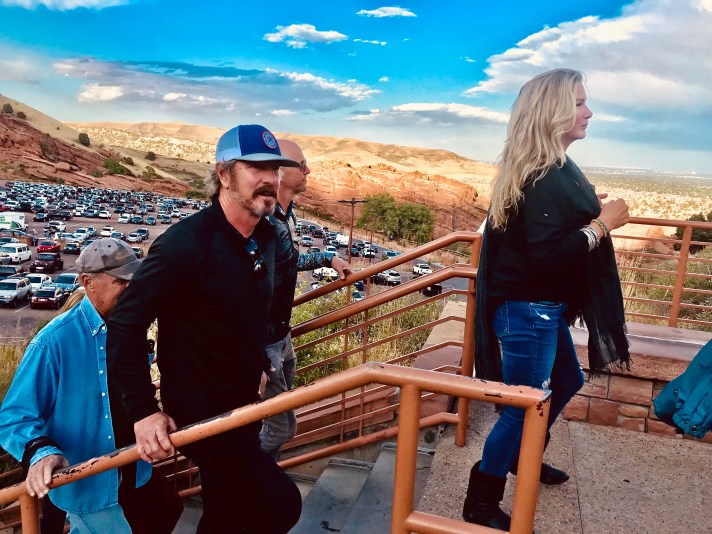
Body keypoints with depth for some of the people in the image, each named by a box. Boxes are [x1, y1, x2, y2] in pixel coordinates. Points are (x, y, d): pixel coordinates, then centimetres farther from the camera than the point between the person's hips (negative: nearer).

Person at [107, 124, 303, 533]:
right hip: (201, 412, -7)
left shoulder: (267, 237, -1)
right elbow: (126, 325, -20)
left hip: (245, 403, 8)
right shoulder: (187, 243, -24)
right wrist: (144, 411, -21)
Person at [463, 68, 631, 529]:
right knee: (525, 407, 1)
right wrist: (602, 223, -20)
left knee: (567, 381, 27)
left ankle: (523, 456, 47)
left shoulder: (554, 168, 9)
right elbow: (547, 255, -29)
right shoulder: (543, 177, -22)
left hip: (546, 308, 11)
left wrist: (592, 211, 13)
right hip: (528, 311, -11)